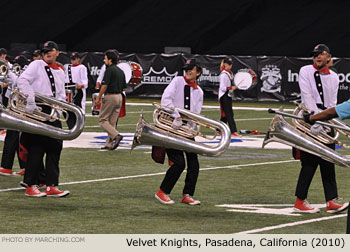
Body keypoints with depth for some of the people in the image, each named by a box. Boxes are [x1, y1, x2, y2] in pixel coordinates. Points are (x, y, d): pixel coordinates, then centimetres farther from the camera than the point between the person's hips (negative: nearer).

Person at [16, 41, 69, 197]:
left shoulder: (60, 72, 18)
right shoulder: (37, 65, -2)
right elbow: (22, 81, -16)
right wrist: (30, 101, -24)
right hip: (36, 112, -7)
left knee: (55, 148, 5)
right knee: (37, 148, -6)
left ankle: (51, 186, 10)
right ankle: (31, 186, 0)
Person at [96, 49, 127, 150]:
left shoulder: (109, 70, -12)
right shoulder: (120, 71, 13)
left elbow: (104, 85, -18)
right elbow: (124, 87, 15)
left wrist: (98, 97, -9)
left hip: (110, 96, -8)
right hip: (119, 97, 8)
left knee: (102, 119, 0)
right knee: (112, 122, 11)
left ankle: (116, 135, -17)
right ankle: (109, 144, 11)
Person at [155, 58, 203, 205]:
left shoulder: (198, 92, 12)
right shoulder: (178, 81, -3)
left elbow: (195, 114, 6)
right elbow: (166, 99, -18)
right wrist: (177, 117, -26)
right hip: (170, 127, -6)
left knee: (194, 164, 0)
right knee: (179, 163, -12)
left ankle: (187, 195, 11)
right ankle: (162, 192, 2)